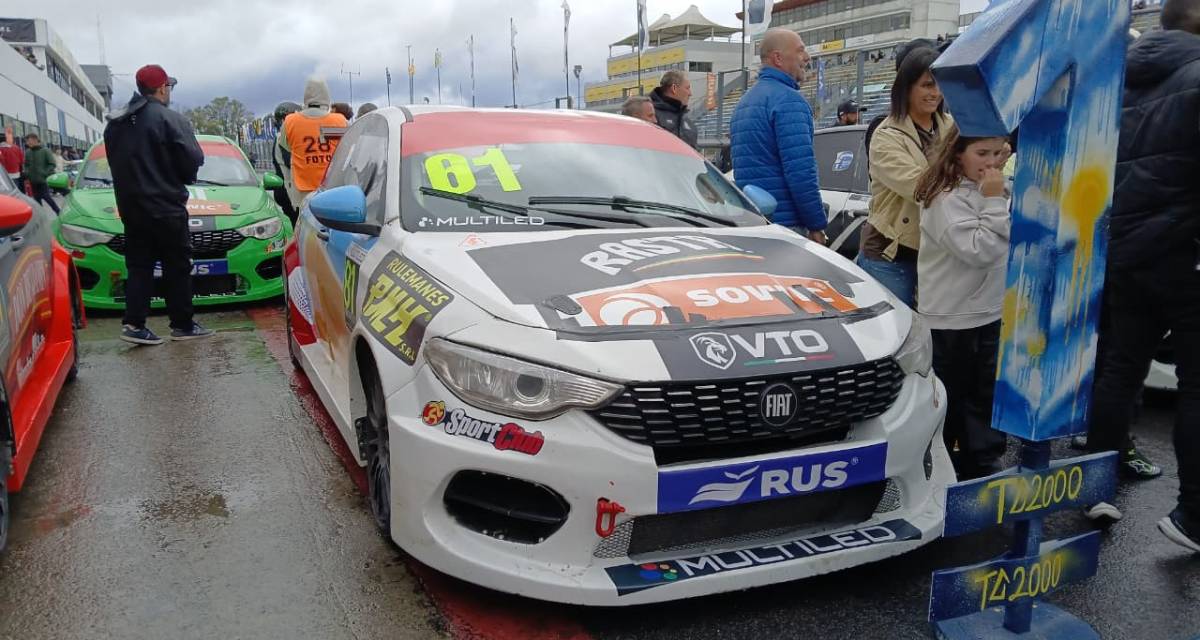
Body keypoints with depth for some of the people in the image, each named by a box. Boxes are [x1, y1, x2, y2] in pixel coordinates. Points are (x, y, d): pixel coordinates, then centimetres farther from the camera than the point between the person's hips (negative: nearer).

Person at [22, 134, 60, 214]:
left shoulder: (45, 151, -7)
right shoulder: (28, 152, 7)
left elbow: (52, 164, -8)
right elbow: (26, 165, 17)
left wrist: (45, 173, -15)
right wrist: (27, 174, 1)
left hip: (44, 179, -5)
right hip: (33, 180, 5)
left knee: (45, 196, -7)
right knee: (37, 198, 9)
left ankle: (58, 212, 6)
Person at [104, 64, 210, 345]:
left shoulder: (115, 123, 10)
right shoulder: (170, 119, -13)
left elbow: (115, 163, 13)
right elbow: (192, 159, -14)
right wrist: (181, 180, 5)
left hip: (130, 207, 6)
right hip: (166, 208, -6)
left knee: (138, 267, 10)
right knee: (177, 268, 3)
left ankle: (134, 323, 2)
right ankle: (182, 325, 8)